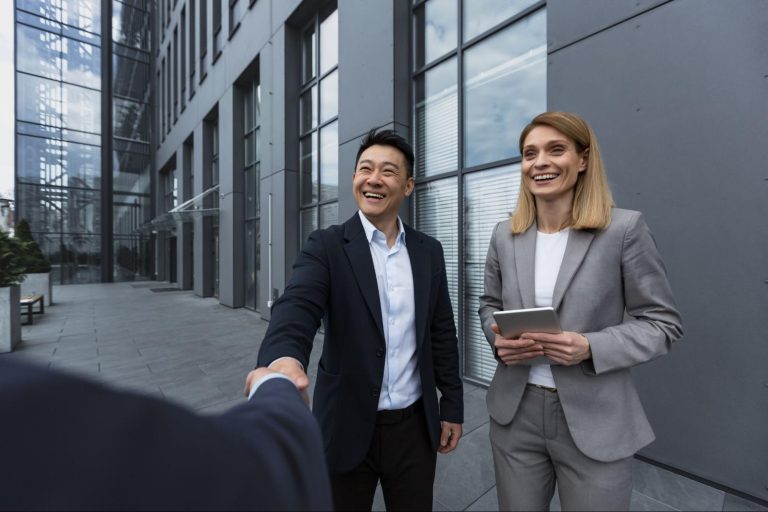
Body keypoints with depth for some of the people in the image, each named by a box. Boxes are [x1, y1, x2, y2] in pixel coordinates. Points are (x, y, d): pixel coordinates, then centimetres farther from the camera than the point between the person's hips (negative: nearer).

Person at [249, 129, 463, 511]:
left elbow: (442, 334, 5)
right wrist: (283, 357, -47)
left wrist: (452, 406, 7)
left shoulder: (429, 252, 1)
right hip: (348, 428, -2)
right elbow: (297, 308, -26)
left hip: (414, 425, 3)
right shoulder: (327, 246, -10)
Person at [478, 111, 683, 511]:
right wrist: (499, 340, -11)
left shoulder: (624, 228, -10)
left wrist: (591, 347, -22)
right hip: (514, 412, 3)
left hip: (595, 422, -3)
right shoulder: (505, 235, 0)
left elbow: (661, 322, -5)